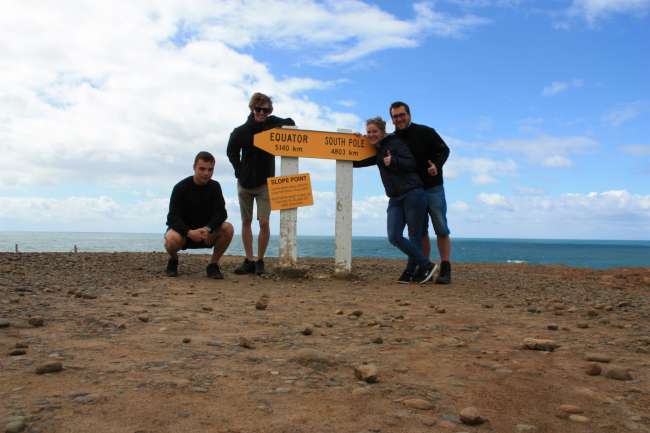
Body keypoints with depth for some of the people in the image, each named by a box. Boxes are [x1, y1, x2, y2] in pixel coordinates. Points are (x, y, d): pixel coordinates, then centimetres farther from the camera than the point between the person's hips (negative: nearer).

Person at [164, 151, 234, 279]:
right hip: (183, 230, -2)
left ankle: (213, 264, -8)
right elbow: (173, 217, -19)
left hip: (206, 231, 3)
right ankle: (173, 260, 0)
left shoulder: (215, 187, -5)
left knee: (228, 228, -26)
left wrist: (207, 229, -35)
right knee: (172, 240, -37)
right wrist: (189, 232, -38)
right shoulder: (180, 187, -14)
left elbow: (221, 213, -15)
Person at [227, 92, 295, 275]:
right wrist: (239, 172, 0)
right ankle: (249, 261, 15)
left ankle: (260, 261, 5)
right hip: (245, 183, 2)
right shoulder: (240, 131, -4)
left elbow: (290, 124, 9)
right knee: (246, 222, 7)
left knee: (264, 222, -9)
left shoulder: (273, 123, -6)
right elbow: (231, 152, 9)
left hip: (265, 183, -2)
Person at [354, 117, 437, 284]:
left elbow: (412, 164, -10)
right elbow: (358, 162, 23)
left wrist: (393, 161, -20)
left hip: (412, 194, -7)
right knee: (394, 237, -5)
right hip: (395, 199, 7)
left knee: (415, 236, -1)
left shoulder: (395, 143, -2)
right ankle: (426, 266, 7)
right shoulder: (377, 152, 19)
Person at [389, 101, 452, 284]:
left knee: (441, 230, -3)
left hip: (433, 188, -4)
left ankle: (445, 269, 4)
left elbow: (444, 150, -6)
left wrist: (437, 165, -23)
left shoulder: (425, 132, -5)